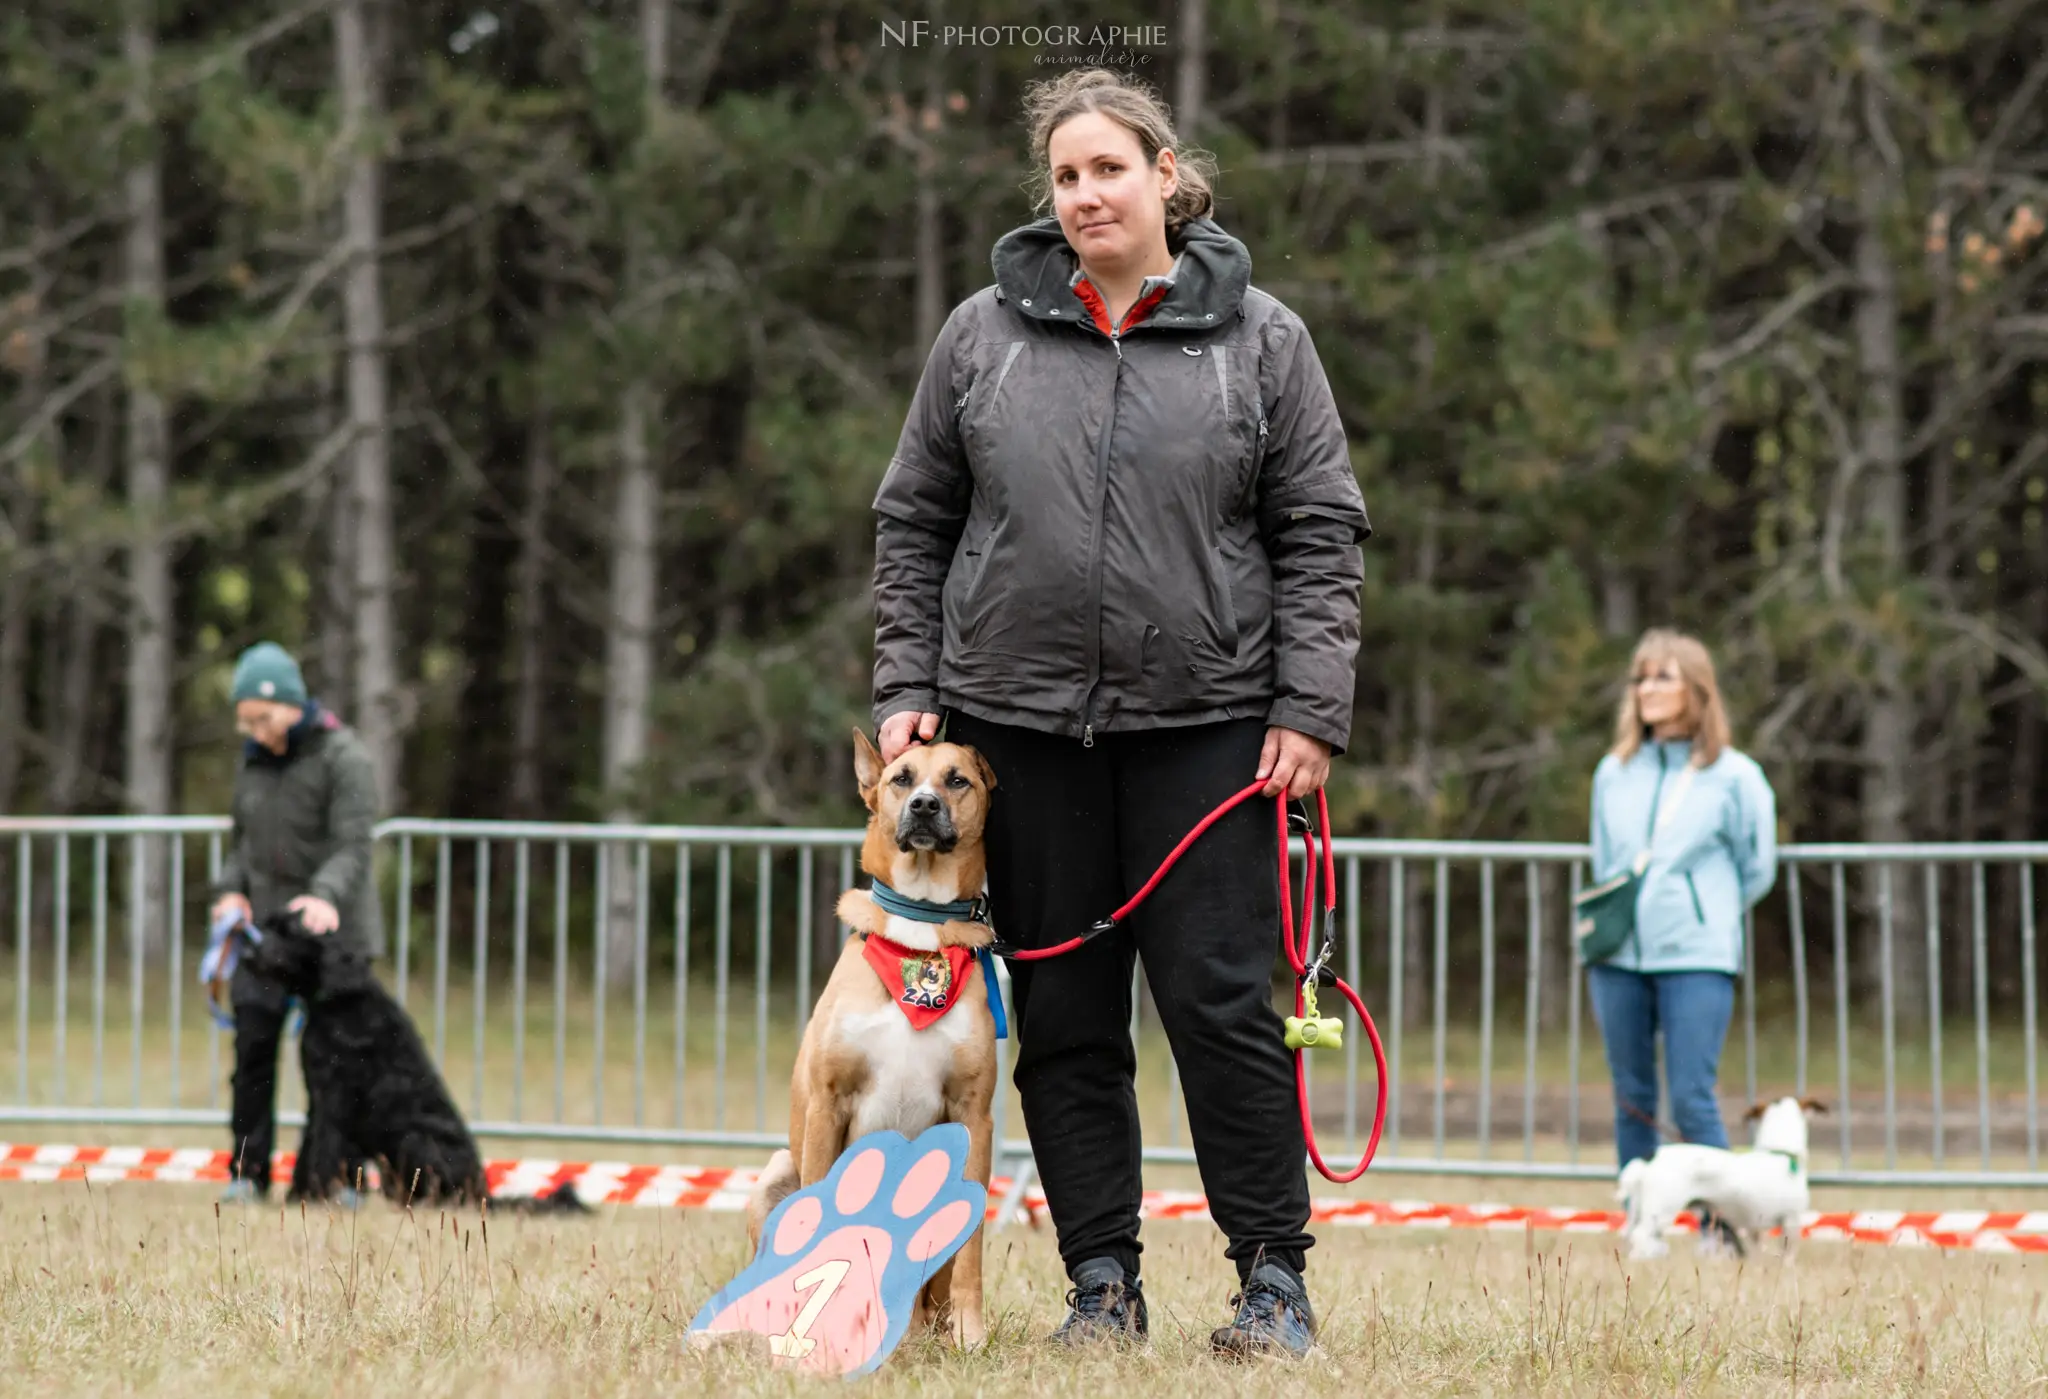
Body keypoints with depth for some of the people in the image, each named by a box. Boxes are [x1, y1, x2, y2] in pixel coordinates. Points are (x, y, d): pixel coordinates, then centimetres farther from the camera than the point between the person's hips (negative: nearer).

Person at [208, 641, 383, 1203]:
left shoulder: (343, 756, -9)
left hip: (329, 927, -5)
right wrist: (231, 890, 0)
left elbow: (353, 844, -18)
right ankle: (249, 1170, 1)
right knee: (254, 1044, -3)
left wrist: (325, 895, -35)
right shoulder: (252, 761, 12)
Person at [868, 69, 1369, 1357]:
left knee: (1221, 1000, -5)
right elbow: (914, 524, 12)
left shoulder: (1259, 341, 3)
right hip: (1022, 722, 2)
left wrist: (1310, 713, -5)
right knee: (1064, 1015, 5)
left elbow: (1321, 537, 2)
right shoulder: (983, 336, 7)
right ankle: (1102, 1282, 12)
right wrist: (907, 688, 4)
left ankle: (1274, 1276, 4)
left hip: (1206, 722, -2)